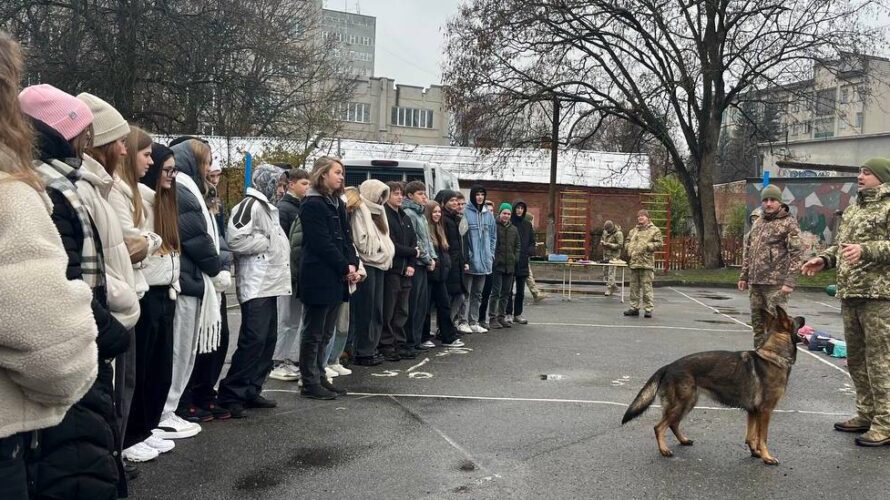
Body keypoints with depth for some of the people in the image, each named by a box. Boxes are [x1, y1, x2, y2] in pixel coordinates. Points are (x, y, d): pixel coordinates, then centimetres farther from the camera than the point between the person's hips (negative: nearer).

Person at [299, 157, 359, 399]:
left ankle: (319, 377, 22)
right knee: (314, 333, -1)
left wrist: (353, 264, -3)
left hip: (336, 278, 8)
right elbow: (322, 243, -16)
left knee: (325, 333, 13)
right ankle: (309, 383, 6)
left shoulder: (338, 205, 16)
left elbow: (346, 238, 13)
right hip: (319, 277, -8)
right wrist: (345, 268, -13)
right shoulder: (312, 205, -10)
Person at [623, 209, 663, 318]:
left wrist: (647, 246, -14)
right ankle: (634, 308, 18)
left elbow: (659, 243, -6)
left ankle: (648, 309, -1)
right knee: (634, 286, 10)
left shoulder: (654, 230, 1)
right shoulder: (633, 230, 18)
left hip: (646, 263, -6)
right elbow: (627, 241, 28)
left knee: (647, 287, -6)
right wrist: (628, 248, 9)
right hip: (634, 262, 6)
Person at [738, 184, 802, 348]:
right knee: (757, 322, 13)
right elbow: (748, 252, 21)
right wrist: (744, 276, 16)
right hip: (755, 282, 7)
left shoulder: (789, 222, -4)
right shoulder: (757, 224, 17)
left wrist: (789, 282, -18)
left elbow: (795, 254, -10)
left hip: (776, 284, -7)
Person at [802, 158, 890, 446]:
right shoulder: (852, 209, 20)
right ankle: (866, 415, 25)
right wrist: (824, 259, 7)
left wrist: (866, 250, -30)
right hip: (849, 295, 8)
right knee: (856, 359, 14)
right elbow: (840, 244, 24)